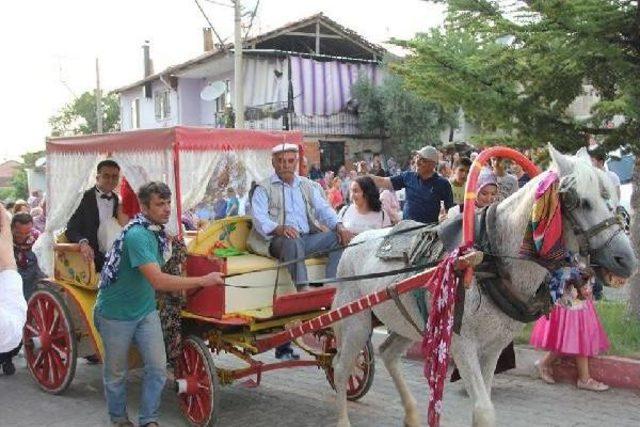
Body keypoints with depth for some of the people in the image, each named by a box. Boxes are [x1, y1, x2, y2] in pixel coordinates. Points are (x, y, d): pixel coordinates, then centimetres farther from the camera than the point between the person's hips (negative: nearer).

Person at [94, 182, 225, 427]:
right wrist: (204, 281, -33)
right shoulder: (137, 235, -28)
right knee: (116, 373, 11)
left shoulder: (159, 232, 0)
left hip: (145, 310, 7)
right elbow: (158, 281, -36)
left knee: (158, 367, 0)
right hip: (116, 314, -7)